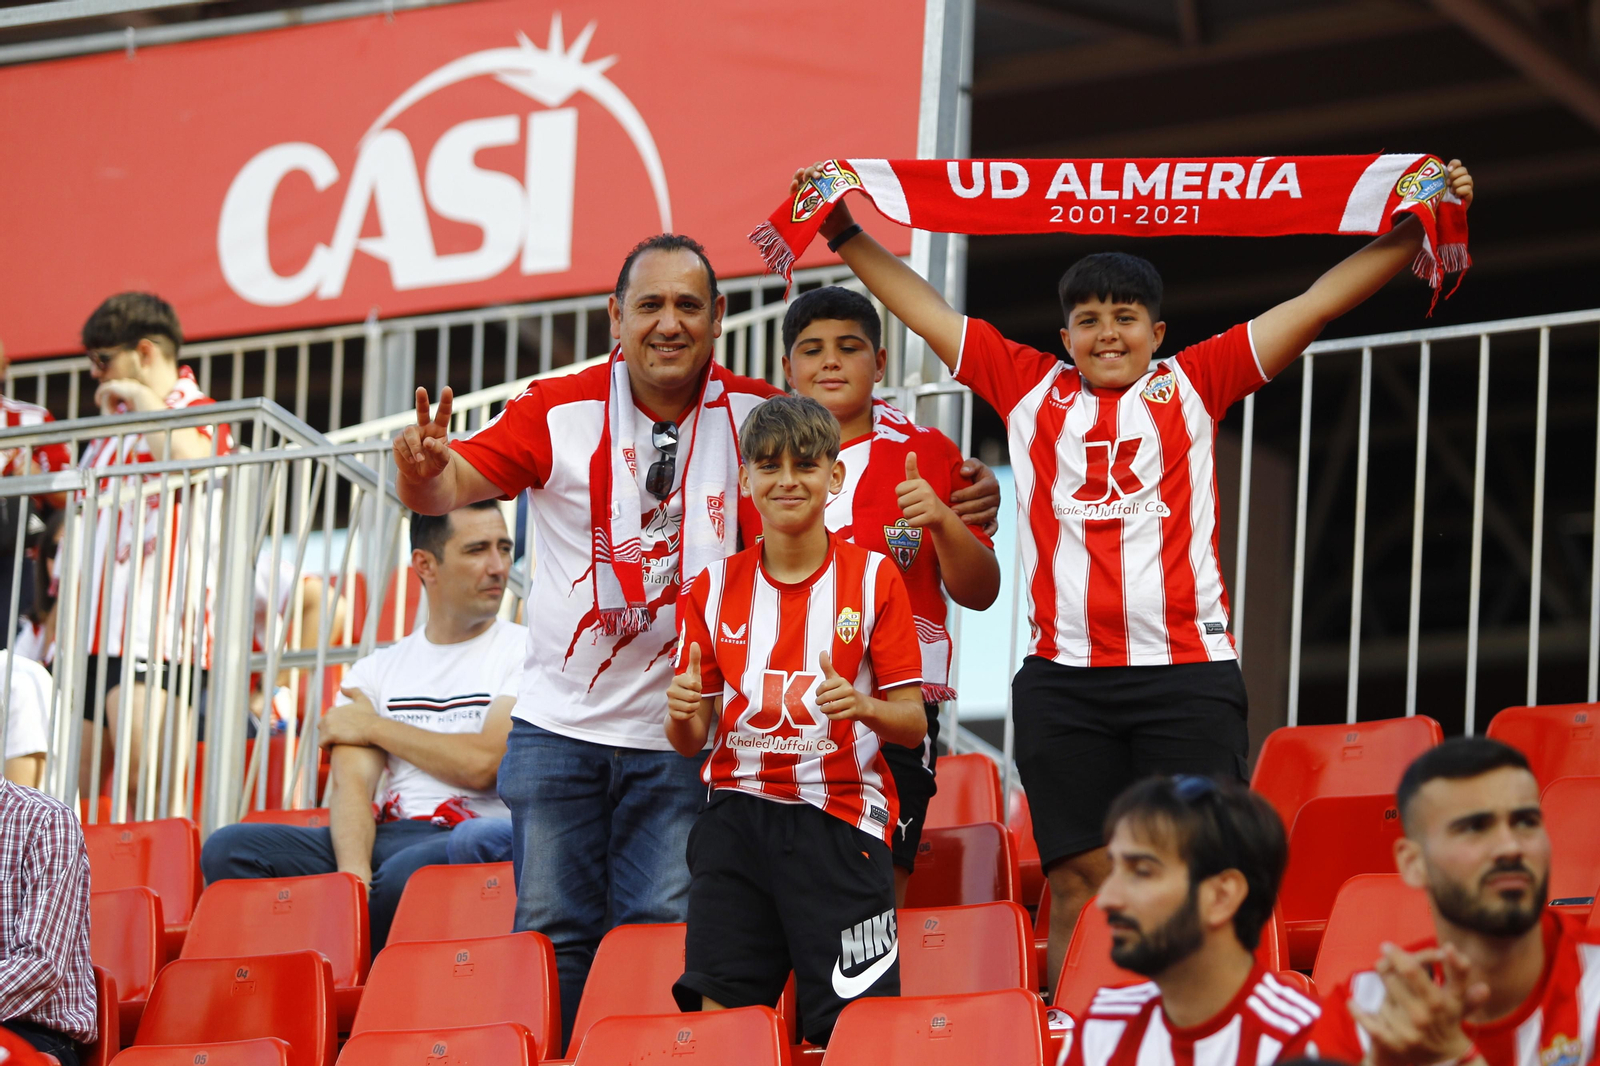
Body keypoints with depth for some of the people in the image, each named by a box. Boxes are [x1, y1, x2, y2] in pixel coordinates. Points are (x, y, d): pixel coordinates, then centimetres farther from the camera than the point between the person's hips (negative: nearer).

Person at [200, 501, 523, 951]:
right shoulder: (376, 670, 17)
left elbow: (484, 763, -10)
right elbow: (351, 783, 3)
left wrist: (375, 727, 4)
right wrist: (353, 874, -19)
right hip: (388, 835, 5)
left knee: (408, 871, -41)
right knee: (230, 849, -17)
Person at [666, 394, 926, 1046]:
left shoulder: (873, 578, 0)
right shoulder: (715, 588, 7)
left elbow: (913, 723, -1)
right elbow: (690, 741, 9)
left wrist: (864, 706, -22)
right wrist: (682, 711, -14)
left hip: (840, 817, -2)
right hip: (737, 814, 2)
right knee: (720, 1008, -6)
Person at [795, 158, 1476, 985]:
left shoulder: (1193, 384, 9)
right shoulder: (1031, 389, 13)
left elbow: (1321, 301, 7)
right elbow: (923, 309, 20)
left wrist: (1420, 226, 2)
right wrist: (844, 232, 21)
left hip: (1187, 674, -2)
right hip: (1062, 676, 2)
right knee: (1080, 878, 3)